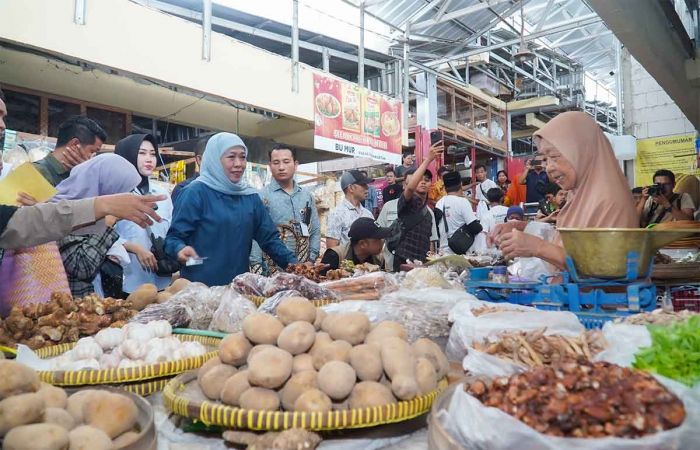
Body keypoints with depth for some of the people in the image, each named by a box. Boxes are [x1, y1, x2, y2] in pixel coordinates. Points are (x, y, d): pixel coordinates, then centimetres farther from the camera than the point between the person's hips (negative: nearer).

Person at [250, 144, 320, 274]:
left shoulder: (307, 196, 10)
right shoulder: (261, 196, -6)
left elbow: (315, 231, 13)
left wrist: (311, 260, 4)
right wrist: (257, 269, -16)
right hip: (272, 269, -4)